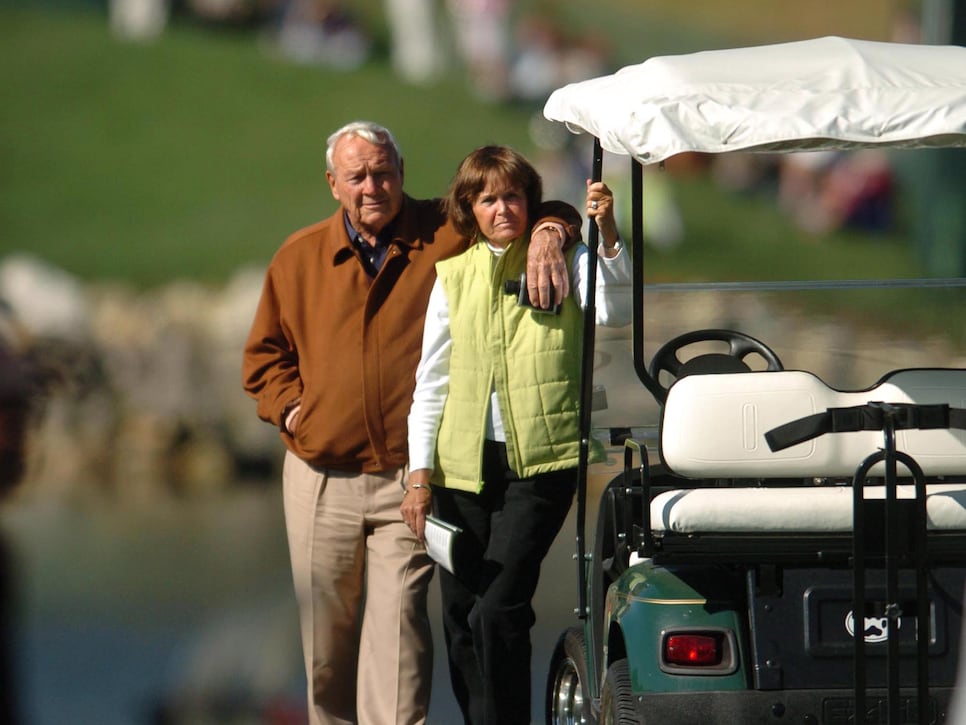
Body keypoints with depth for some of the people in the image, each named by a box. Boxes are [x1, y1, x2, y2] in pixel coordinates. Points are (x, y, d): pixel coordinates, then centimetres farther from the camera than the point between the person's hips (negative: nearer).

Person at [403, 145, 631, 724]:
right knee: (461, 616, 6)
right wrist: (420, 474, 5)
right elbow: (431, 383, 11)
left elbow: (614, 311, -17)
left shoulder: (562, 263, 3)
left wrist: (607, 236, -31)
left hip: (541, 461, -3)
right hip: (462, 462, 3)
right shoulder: (453, 277, 10)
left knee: (499, 611, -15)